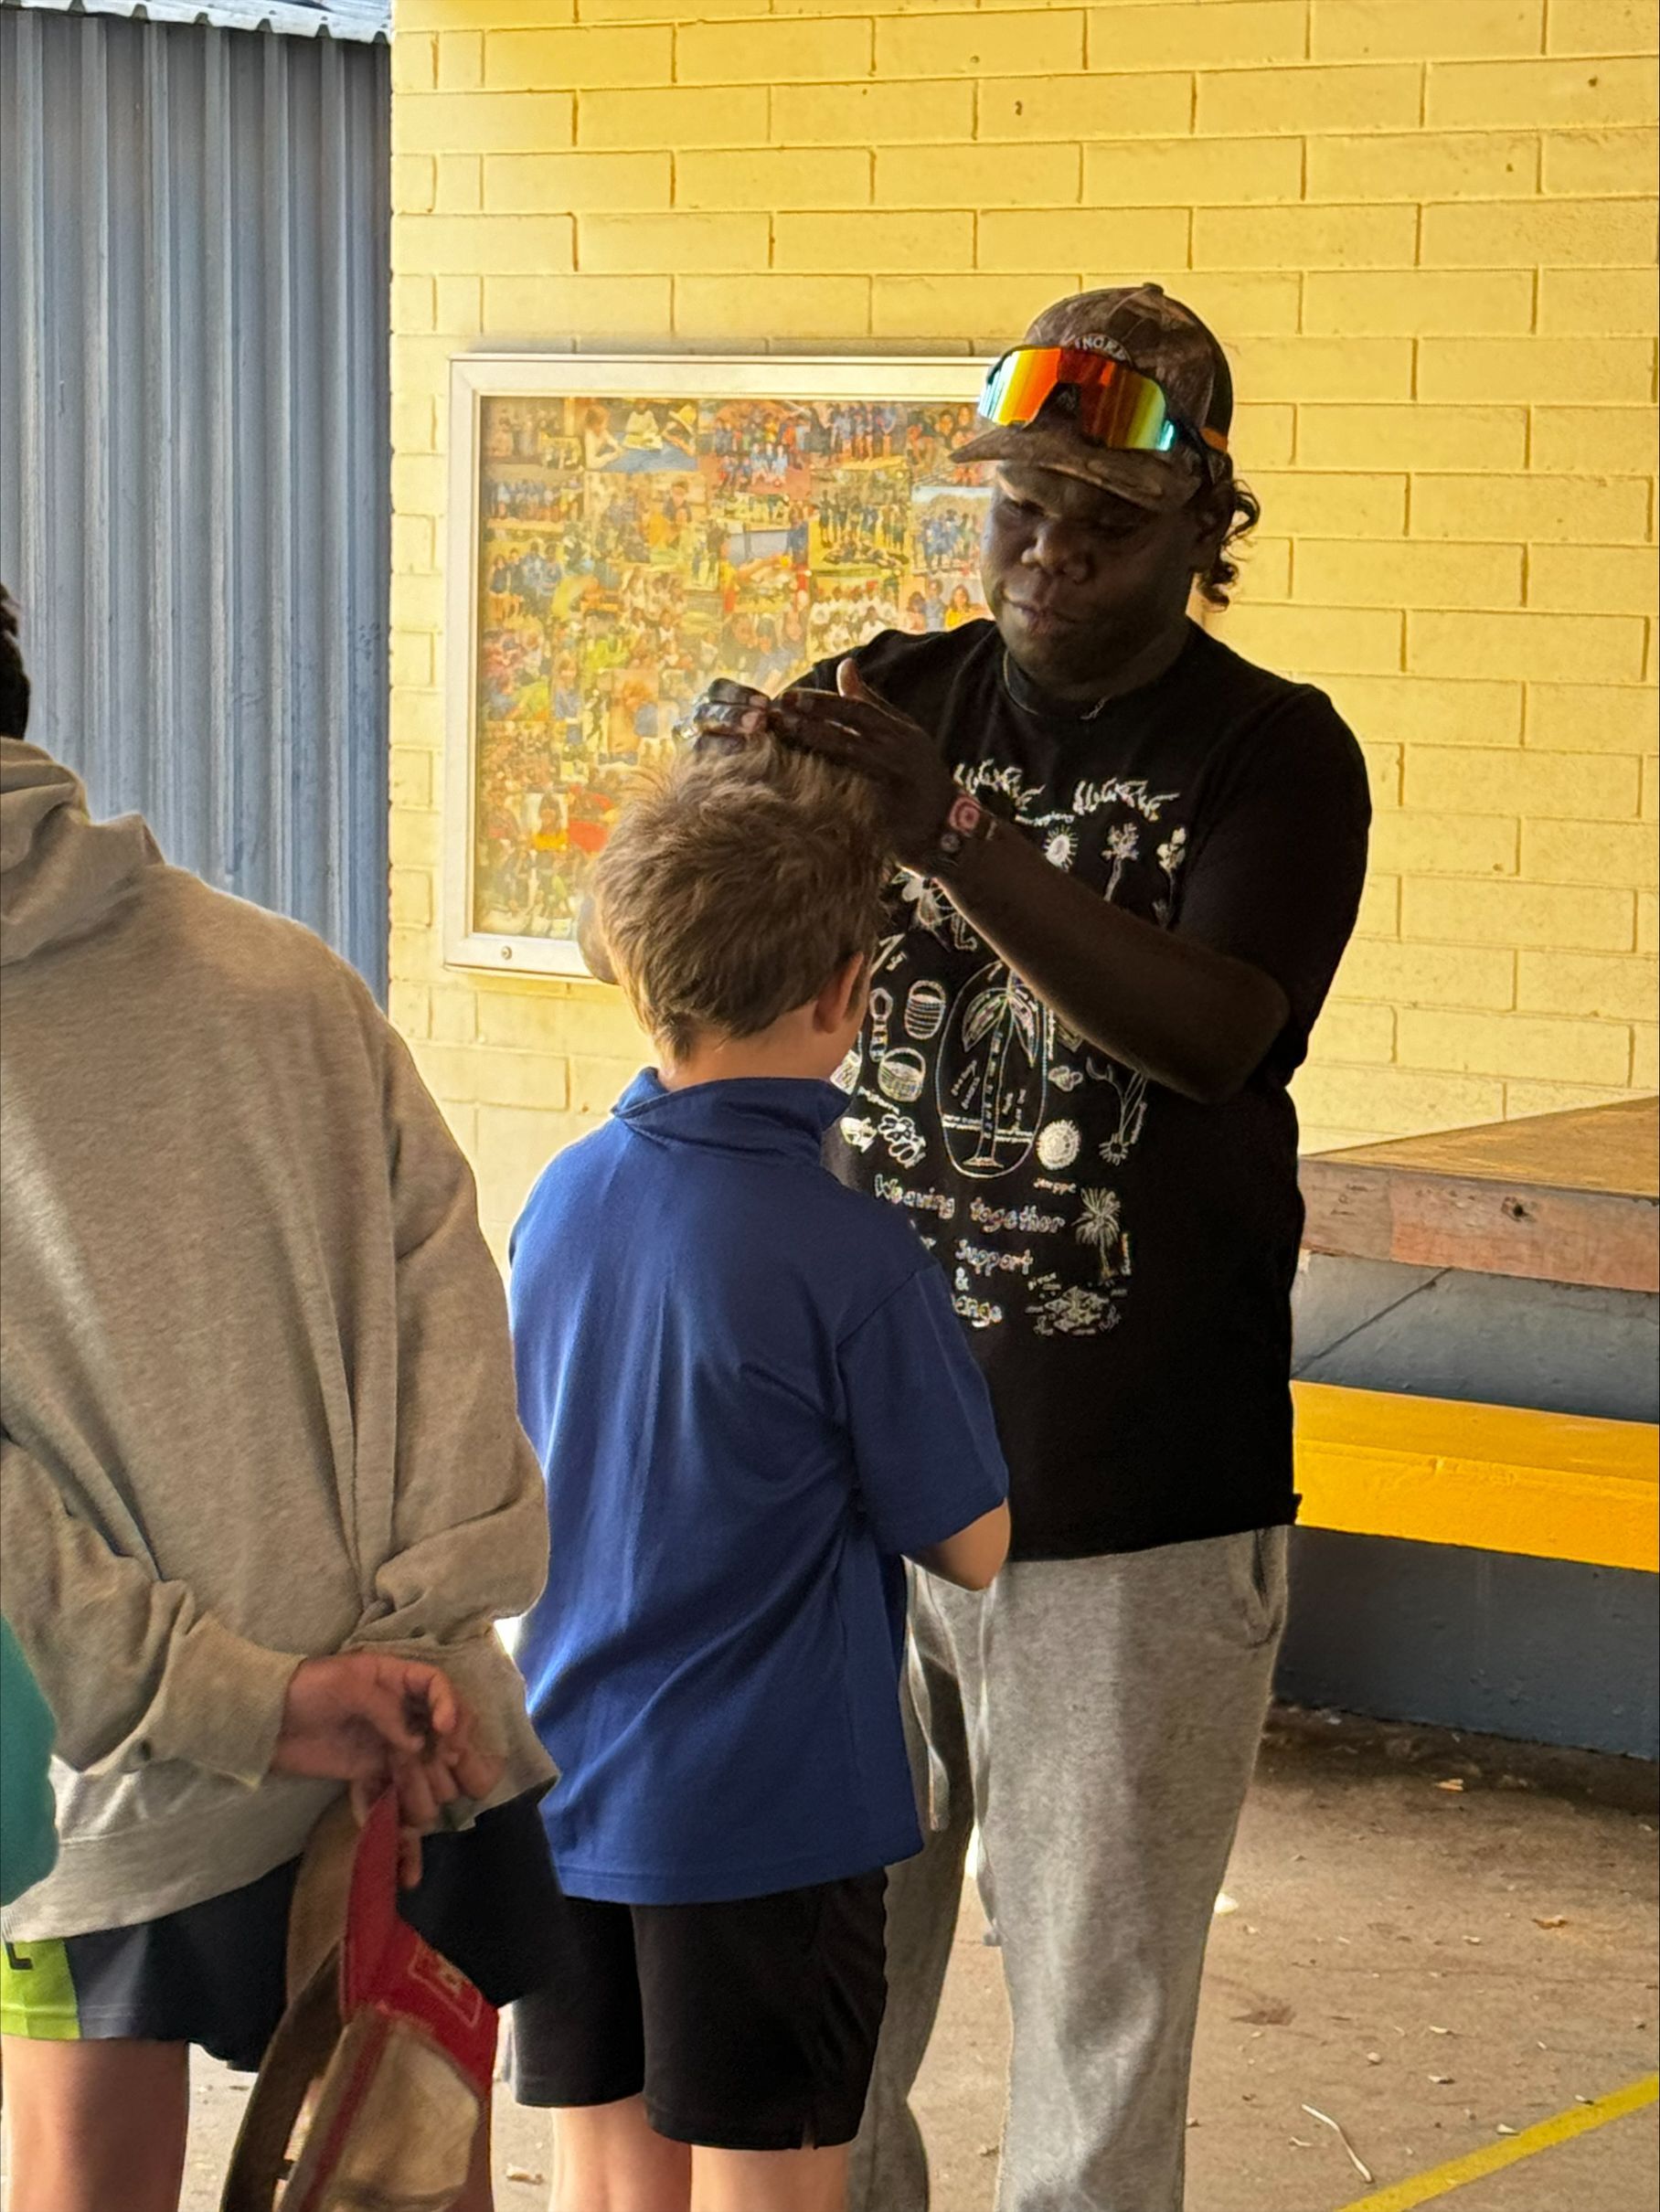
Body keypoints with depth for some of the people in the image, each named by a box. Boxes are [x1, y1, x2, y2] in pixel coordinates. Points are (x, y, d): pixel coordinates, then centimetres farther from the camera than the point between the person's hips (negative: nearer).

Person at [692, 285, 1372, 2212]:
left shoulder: (1271, 753, -3)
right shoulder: (897, 700, 8)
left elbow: (1210, 1029, -22)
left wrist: (950, 831, -31)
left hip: (1137, 1511, -3)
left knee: (1098, 2015, 5)